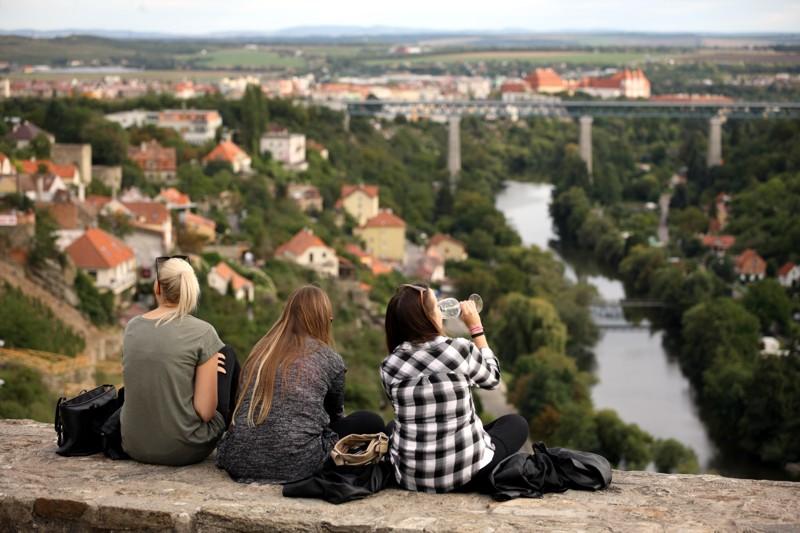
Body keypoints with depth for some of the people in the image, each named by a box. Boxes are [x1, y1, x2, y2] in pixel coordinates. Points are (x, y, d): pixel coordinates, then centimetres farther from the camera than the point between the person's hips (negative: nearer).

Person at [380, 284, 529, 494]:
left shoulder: (389, 366, -5)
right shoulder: (460, 349, -13)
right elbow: (491, 378, 9)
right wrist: (476, 327, 15)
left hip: (409, 476, 3)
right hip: (468, 472, -3)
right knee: (516, 423, 25)